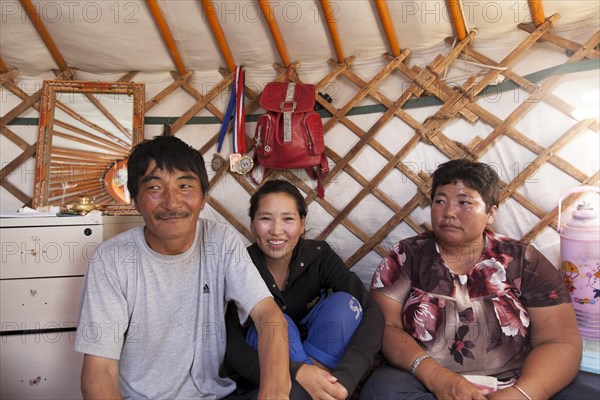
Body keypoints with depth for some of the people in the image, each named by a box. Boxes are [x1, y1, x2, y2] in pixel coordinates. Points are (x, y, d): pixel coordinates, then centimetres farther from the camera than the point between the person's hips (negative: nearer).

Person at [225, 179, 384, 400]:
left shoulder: (318, 256, -15)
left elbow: (372, 313, -25)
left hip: (319, 357, 2)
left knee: (343, 303, -25)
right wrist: (296, 373, -41)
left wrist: (343, 377, -41)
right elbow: (231, 344, -26)